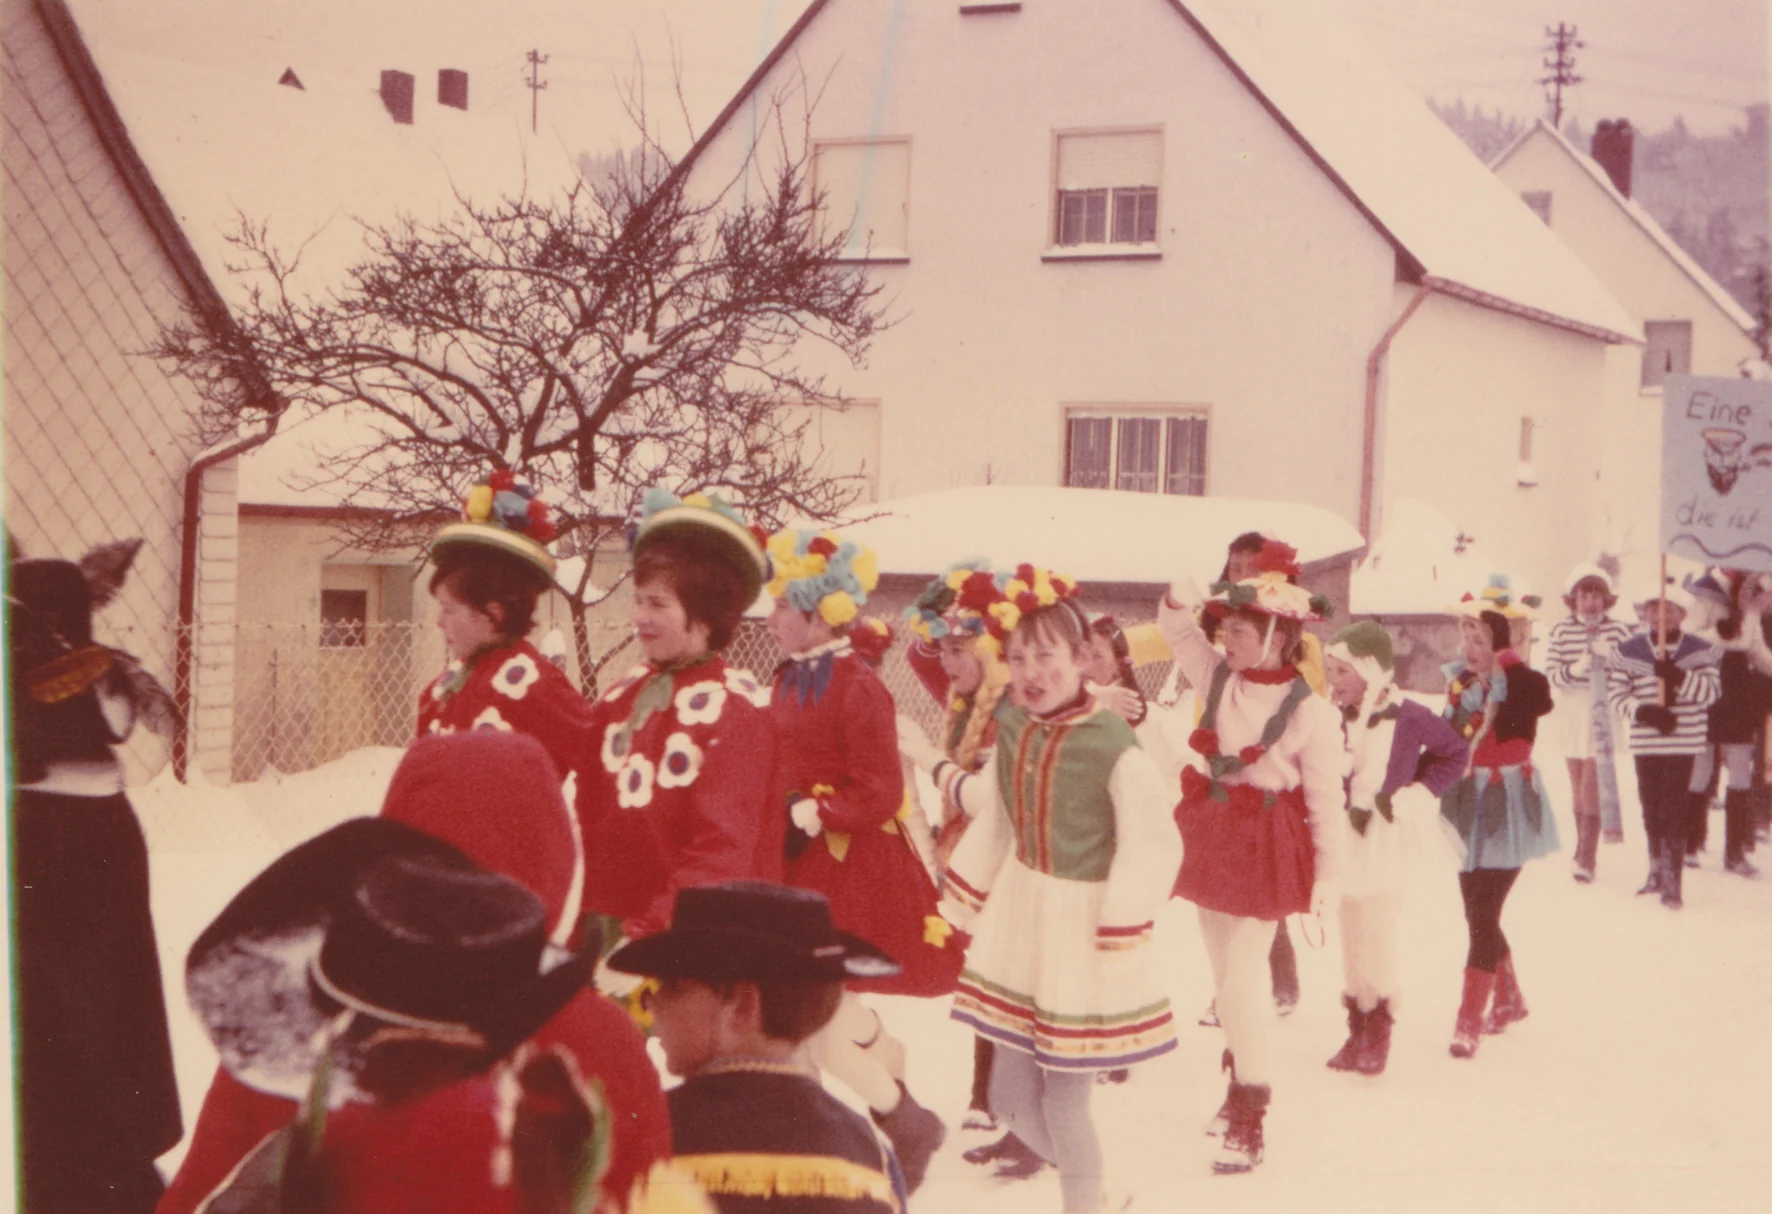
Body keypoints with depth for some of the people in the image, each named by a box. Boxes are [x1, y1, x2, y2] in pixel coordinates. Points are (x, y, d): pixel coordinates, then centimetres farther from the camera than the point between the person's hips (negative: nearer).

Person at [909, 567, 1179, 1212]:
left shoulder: (1112, 743, -20)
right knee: (1010, 1095, 13)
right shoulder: (1011, 727, -1)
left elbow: (1149, 849, -18)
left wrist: (1113, 942, -16)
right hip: (1019, 916, 7)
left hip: (1080, 929, -7)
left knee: (1064, 1100, 3)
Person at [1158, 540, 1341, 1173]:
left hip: (1268, 852, -6)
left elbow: (1326, 799, -11)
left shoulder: (1311, 711, -15)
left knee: (1239, 980, -9)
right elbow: (1177, 629, 3)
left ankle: (1249, 1119, 2)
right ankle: (1241, 1080, 37)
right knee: (1226, 972, 17)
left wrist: (1322, 875, -8)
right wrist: (1184, 590, -19)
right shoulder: (1219, 677, 0)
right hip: (1214, 840, 6)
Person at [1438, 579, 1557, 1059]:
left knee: (1483, 915, -8)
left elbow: (1539, 697, -34)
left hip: (1506, 811, -7)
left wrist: (1504, 657, -32)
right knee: (1477, 912, 15)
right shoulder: (1460, 681, 5)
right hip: (1467, 805, 7)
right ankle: (1509, 1000, 35)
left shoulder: (1520, 682, -13)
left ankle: (1469, 1022, -1)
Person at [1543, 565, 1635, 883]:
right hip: (1571, 711, 3)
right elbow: (1550, 672, -2)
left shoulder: (1617, 630, -4)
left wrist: (1611, 655, -19)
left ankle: (1587, 860, -9)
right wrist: (1572, 670, -21)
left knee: (1591, 785, -10)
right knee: (1577, 784, 12)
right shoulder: (1562, 630, 1)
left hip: (1603, 711, -3)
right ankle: (1583, 848, 27)